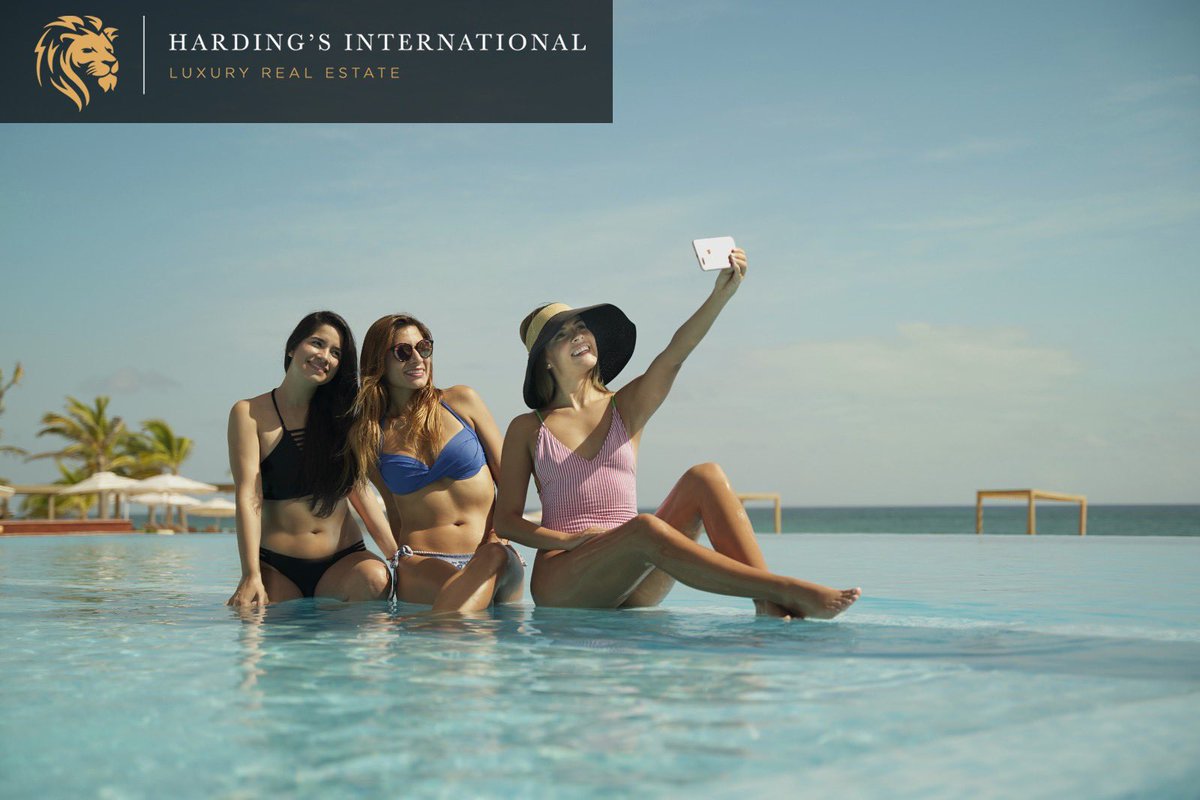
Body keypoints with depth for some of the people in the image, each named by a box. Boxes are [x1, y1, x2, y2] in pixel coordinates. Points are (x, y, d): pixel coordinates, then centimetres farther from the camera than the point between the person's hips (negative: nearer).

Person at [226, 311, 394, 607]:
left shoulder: (340, 414, 14)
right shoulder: (250, 413, 2)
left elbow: (359, 490, 9)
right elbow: (249, 498, -8)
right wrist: (252, 576, -19)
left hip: (343, 560, 2)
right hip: (277, 566, -1)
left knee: (374, 579, -29)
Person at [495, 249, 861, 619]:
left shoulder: (626, 407, 13)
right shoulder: (527, 429, 9)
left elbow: (674, 355, -5)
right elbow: (505, 519, 5)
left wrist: (722, 293, -21)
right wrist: (568, 539, -13)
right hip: (561, 582, -3)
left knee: (704, 476, -17)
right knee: (646, 528, -34)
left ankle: (767, 604, -34)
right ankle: (789, 590, -38)